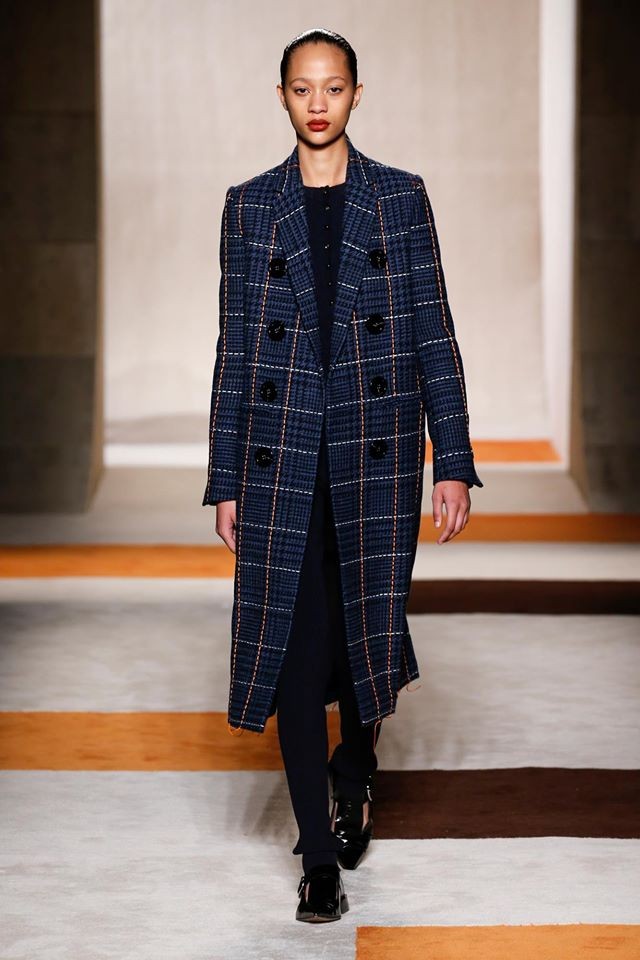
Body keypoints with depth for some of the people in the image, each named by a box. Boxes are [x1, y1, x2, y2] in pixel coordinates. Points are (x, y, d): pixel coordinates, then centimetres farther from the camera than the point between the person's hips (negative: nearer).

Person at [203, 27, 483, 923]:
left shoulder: (401, 197, 5)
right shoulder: (249, 206, 6)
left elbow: (433, 335, 3)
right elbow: (235, 346, 6)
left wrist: (454, 464, -3)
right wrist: (224, 481, 3)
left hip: (378, 448, 0)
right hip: (281, 453, 0)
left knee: (370, 633, 2)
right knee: (296, 645, -1)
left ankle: (355, 769, 35)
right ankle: (320, 855, 9)